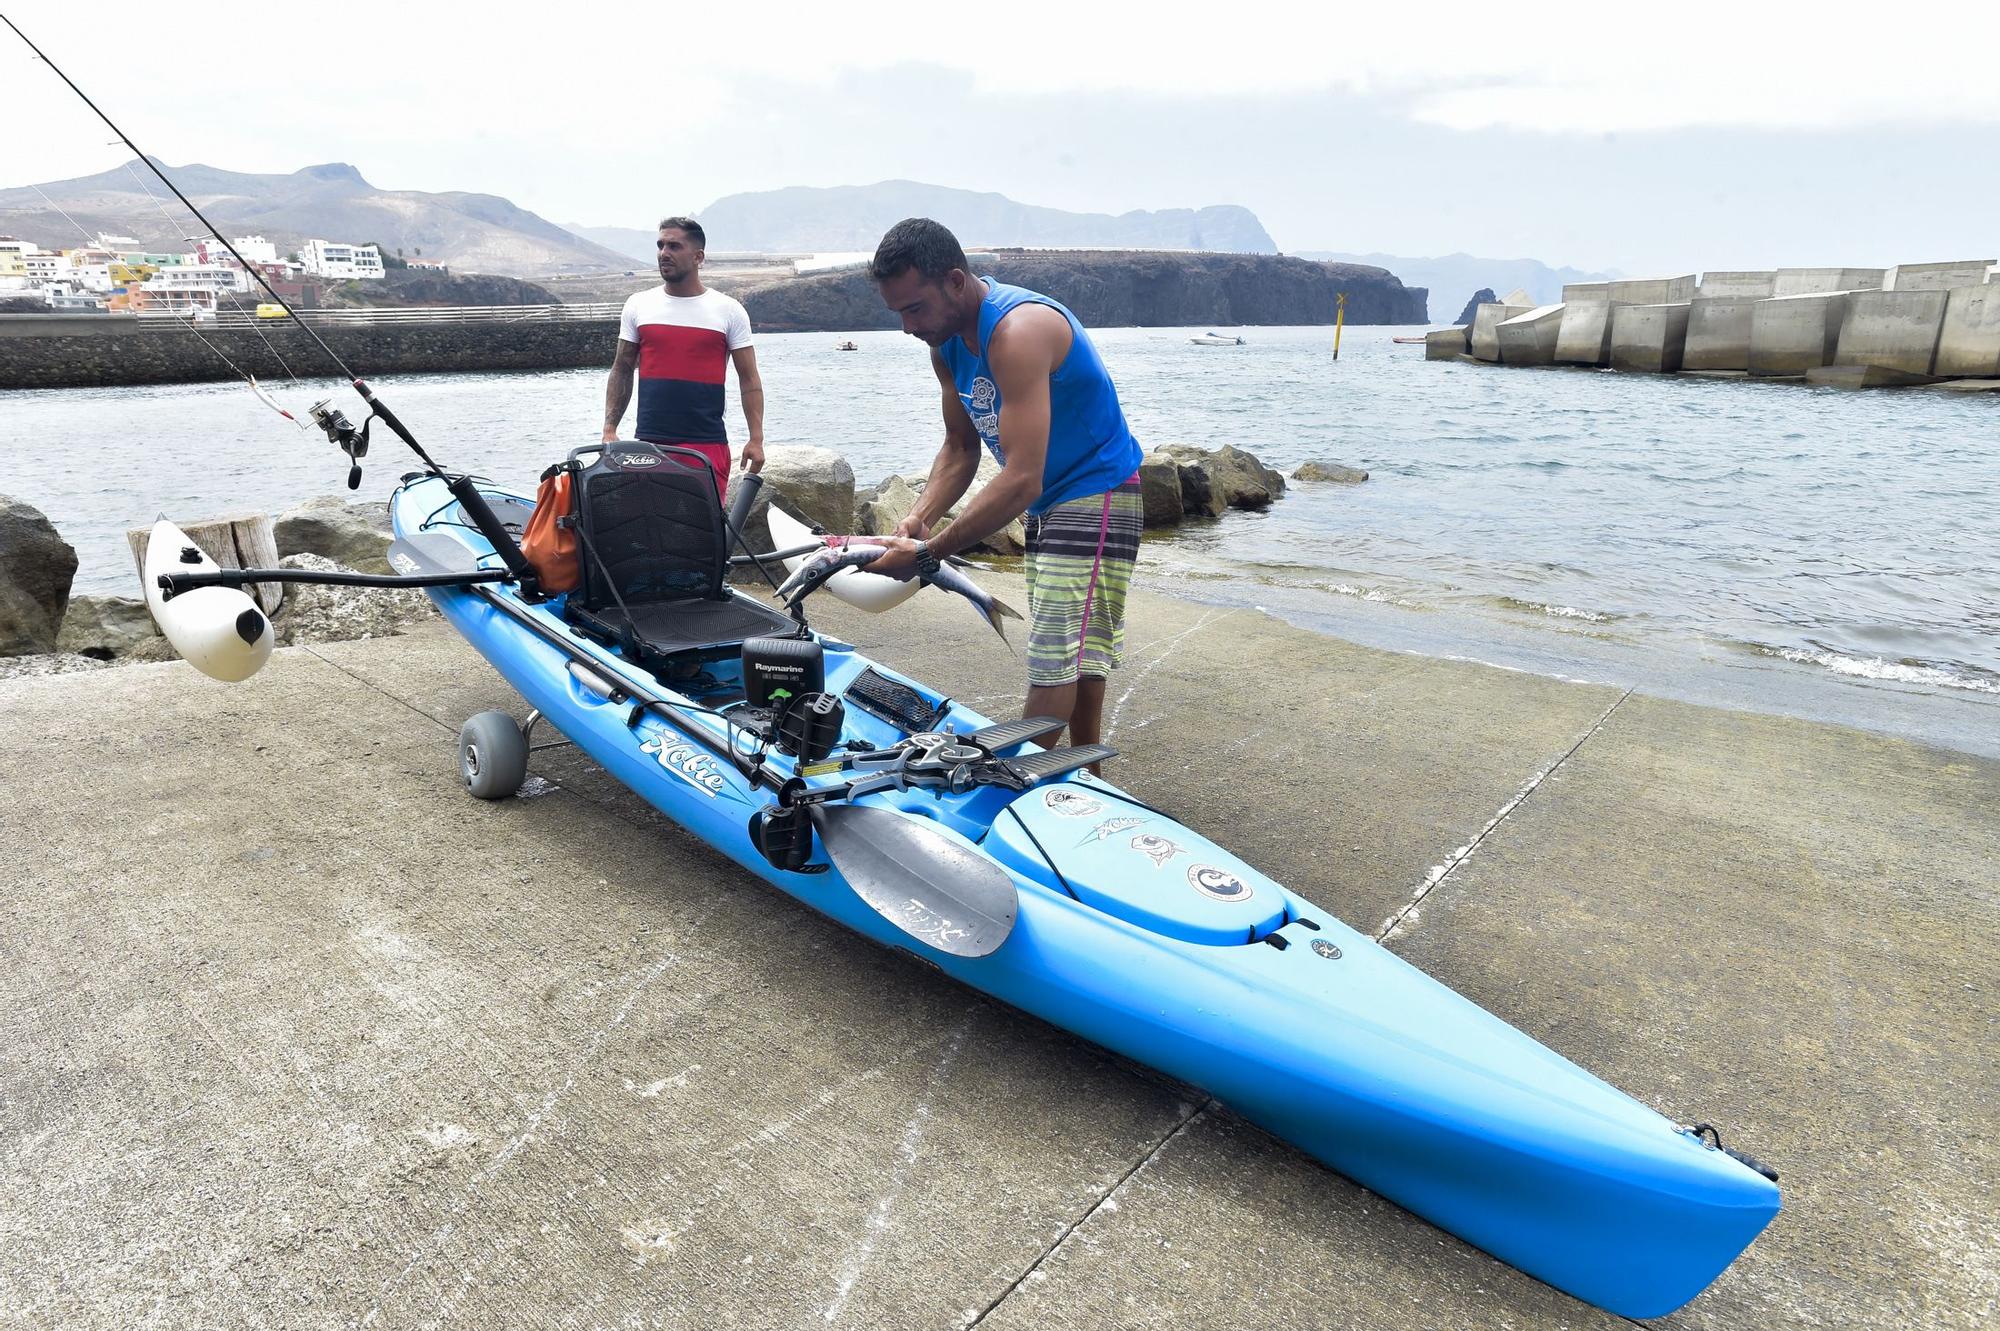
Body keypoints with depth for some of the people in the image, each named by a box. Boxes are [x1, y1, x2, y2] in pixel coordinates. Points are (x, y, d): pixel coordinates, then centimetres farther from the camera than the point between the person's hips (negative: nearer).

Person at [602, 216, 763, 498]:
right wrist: (609, 429, 6)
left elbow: (749, 379, 3)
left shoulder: (729, 310, 4)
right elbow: (621, 371, 15)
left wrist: (756, 439, -5)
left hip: (707, 444, -2)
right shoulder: (638, 305, 10)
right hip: (648, 442, 2)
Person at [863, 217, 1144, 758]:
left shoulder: (1018, 331, -28)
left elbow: (1022, 481, -34)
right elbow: (960, 448, 9)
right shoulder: (949, 341, 2)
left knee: (1054, 673, -13)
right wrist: (918, 519, -9)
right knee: (1077, 664, 15)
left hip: (1096, 501, -10)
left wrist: (929, 554, -31)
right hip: (1049, 508, 10)